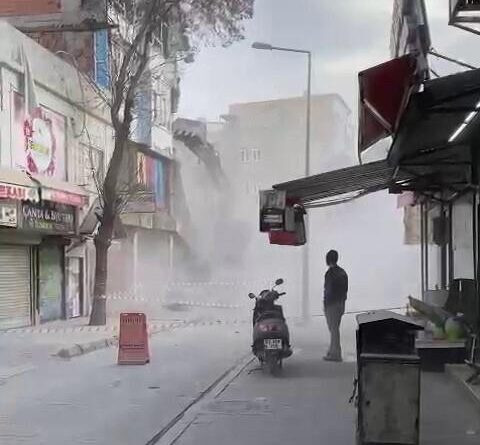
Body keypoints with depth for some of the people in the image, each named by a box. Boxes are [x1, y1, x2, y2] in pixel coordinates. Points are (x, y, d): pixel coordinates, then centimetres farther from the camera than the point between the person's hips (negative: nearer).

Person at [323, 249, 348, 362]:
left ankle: (336, 354, -4)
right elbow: (345, 289, 15)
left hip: (332, 304, -9)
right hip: (341, 303, 9)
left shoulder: (330, 273, -16)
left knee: (333, 329, -5)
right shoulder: (343, 272, 12)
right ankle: (332, 351, 22)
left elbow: (329, 290, -20)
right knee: (335, 328, 16)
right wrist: (342, 301, 18)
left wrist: (325, 304, -15)